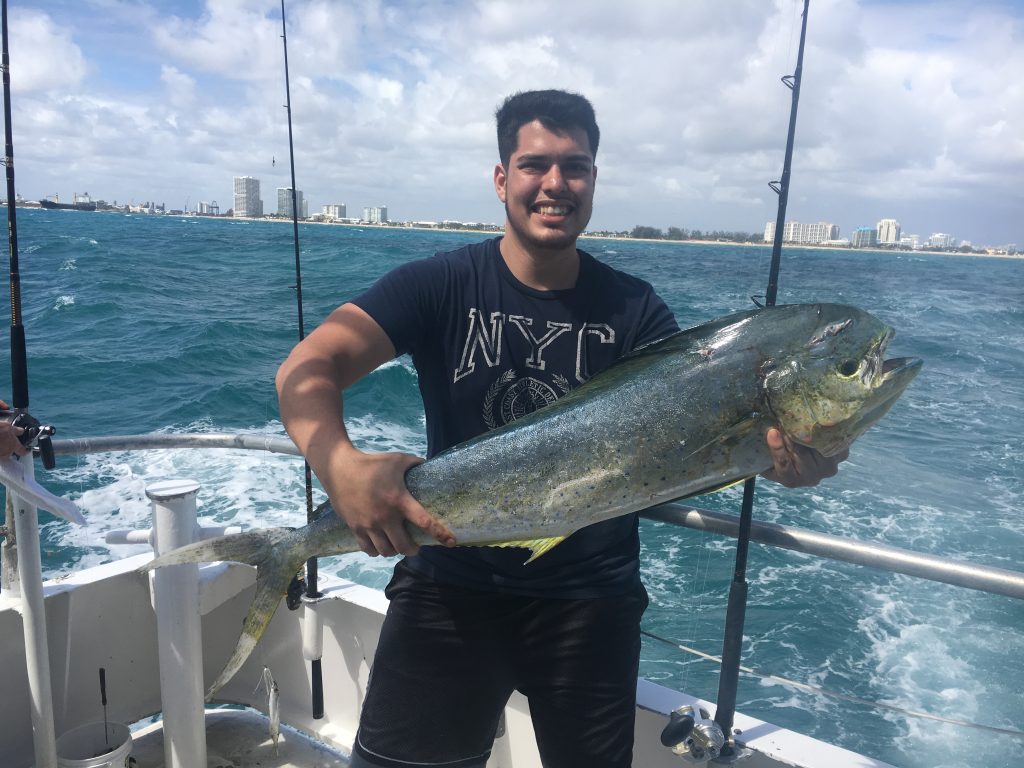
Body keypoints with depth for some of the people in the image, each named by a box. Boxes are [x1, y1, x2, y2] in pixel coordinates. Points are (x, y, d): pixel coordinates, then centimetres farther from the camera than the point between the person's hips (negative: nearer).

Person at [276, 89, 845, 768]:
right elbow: (309, 367, -19)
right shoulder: (442, 287, -8)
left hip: (591, 600, 2)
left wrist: (782, 449, -35)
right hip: (452, 587, -1)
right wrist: (340, 464, -40)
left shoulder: (635, 311, -2)